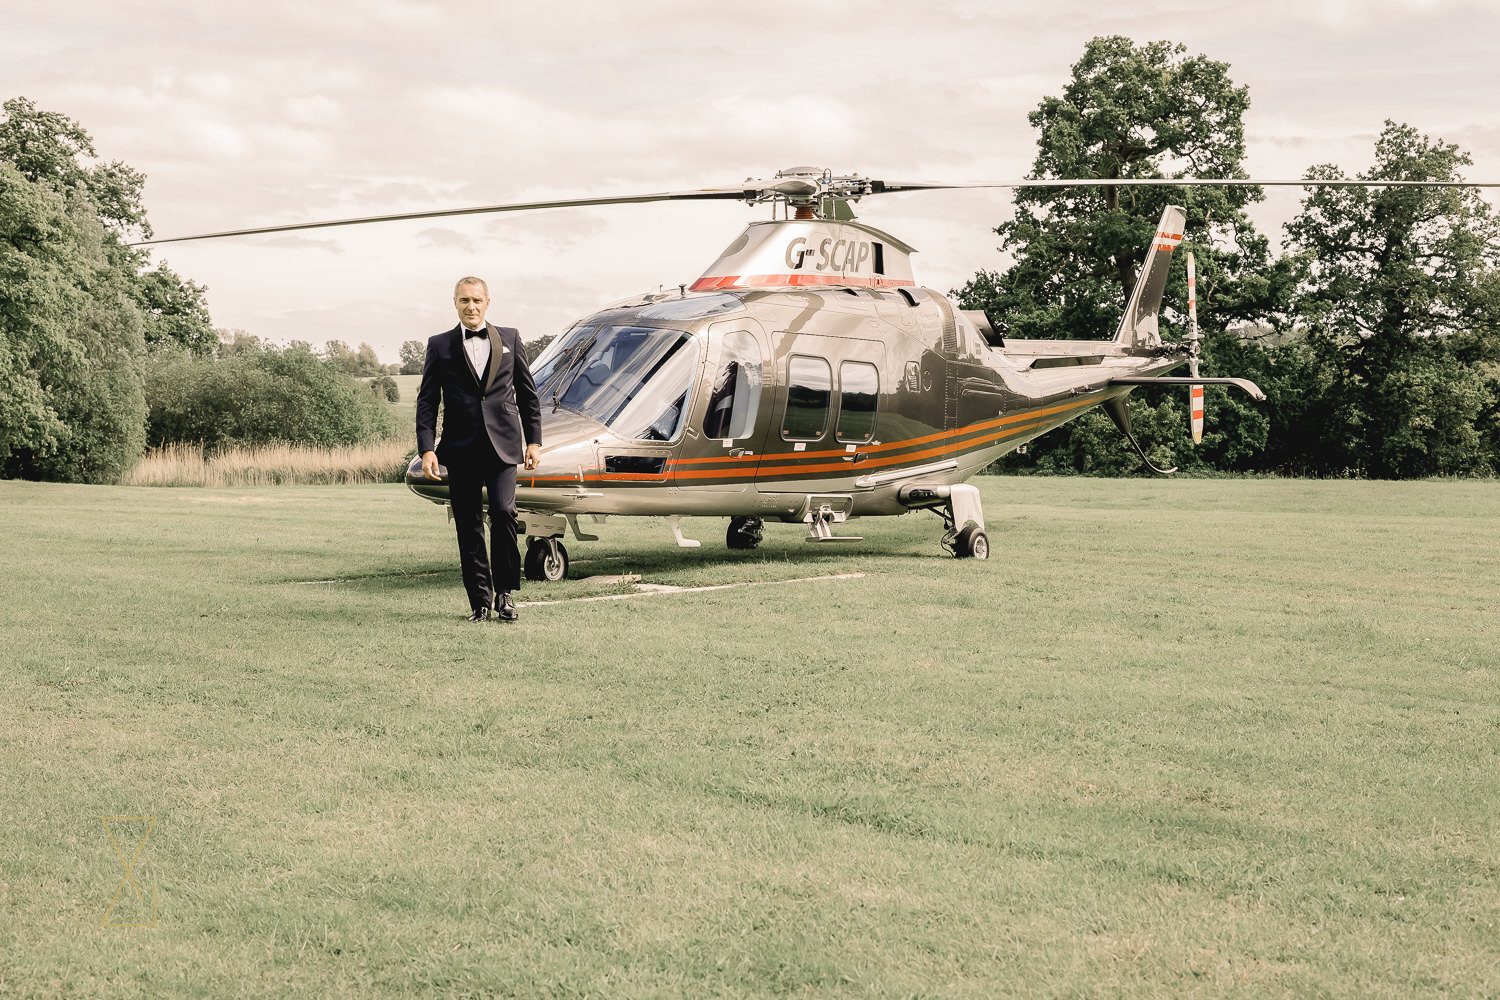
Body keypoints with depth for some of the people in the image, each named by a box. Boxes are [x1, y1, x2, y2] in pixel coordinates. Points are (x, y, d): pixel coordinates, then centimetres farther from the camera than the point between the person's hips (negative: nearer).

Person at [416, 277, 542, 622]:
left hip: (502, 444, 0)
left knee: (503, 511, -18)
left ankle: (504, 591, -4)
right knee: (468, 528, 2)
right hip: (461, 449, 1)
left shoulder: (509, 338, 12)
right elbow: (427, 402, 5)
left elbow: (527, 393, 14)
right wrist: (427, 449, -6)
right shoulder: (440, 346, 8)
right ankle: (480, 601, 11)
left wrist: (534, 441, 8)